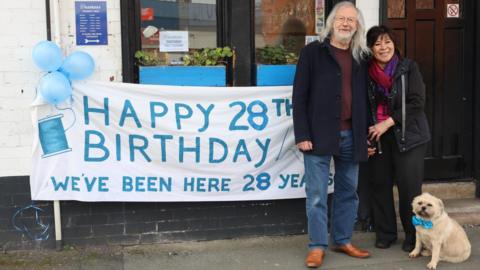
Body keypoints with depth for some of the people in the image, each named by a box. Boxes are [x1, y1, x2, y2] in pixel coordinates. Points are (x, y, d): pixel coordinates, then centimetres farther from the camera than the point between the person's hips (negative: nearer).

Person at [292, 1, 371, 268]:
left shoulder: (361, 58, 12)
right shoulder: (313, 52, -1)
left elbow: (365, 98, 14)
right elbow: (299, 96, -5)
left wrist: (368, 134, 8)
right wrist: (302, 135, -11)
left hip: (351, 136, 4)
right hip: (320, 134, -4)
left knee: (348, 191, 12)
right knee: (317, 194, 1)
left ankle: (342, 240, 26)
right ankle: (317, 246, 11)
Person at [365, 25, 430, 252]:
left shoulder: (408, 68, -3)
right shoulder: (367, 72, 4)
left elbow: (417, 102, -10)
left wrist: (388, 123, -15)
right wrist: (368, 135, 1)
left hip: (408, 136, -3)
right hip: (378, 137, 3)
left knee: (409, 187, -3)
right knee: (380, 184, 7)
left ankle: (414, 236, 13)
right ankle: (385, 233, 22)